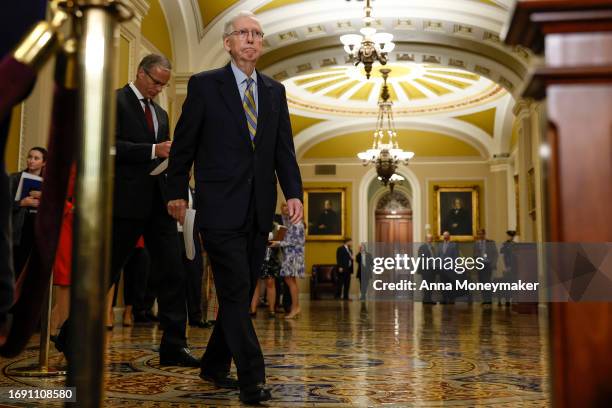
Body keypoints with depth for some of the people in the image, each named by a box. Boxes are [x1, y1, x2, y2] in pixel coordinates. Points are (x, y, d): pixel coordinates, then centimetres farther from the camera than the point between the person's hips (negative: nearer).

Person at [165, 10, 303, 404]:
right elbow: (184, 144, 2)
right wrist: (178, 193, 1)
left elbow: (284, 149, 9)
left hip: (259, 210, 5)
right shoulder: (204, 85, 0)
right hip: (221, 208, -5)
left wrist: (294, 193, -3)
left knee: (241, 293, 12)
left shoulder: (275, 91, 12)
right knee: (236, 293, -6)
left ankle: (215, 365, 28)